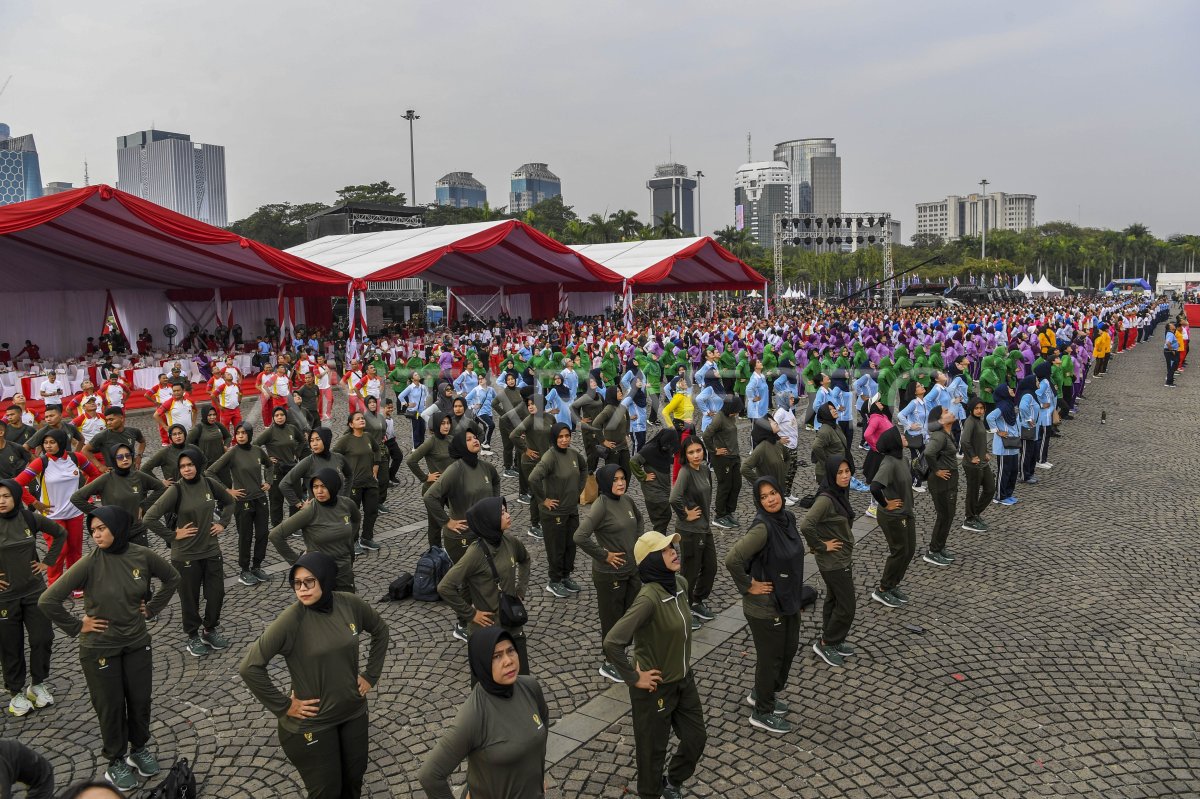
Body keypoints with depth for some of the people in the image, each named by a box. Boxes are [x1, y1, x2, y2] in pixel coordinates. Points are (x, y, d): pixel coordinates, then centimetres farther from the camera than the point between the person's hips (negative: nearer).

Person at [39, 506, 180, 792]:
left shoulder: (143, 556, -11)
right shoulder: (90, 564, -20)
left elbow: (172, 578, 8)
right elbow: (47, 601, -19)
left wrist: (152, 608, 4)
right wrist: (77, 626, -13)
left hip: (137, 644, 3)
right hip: (100, 649, -3)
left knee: (140, 700, 15)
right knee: (111, 706, 12)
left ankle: (139, 748, 40)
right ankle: (116, 761, 33)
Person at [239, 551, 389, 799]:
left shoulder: (350, 604, -10)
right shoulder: (292, 619, -23)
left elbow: (380, 630, 9)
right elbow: (249, 667, -23)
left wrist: (371, 675, 5)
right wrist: (282, 706, -17)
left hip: (354, 713, 4)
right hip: (312, 723, -4)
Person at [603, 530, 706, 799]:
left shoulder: (680, 583, -6)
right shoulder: (649, 597, -31)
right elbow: (612, 642, -36)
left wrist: (682, 657, 12)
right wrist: (634, 678, -24)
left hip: (685, 680, 7)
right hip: (656, 687, -7)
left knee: (696, 737, 21)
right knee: (653, 748, 14)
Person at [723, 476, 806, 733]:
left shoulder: (788, 517, -1)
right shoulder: (763, 527, -27)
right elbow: (732, 559, -33)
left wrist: (797, 597, 16)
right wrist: (749, 586, -21)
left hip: (788, 600, 8)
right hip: (765, 606, -8)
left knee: (789, 648, 23)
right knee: (771, 657, 8)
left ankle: (762, 694, 44)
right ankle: (762, 713, 29)